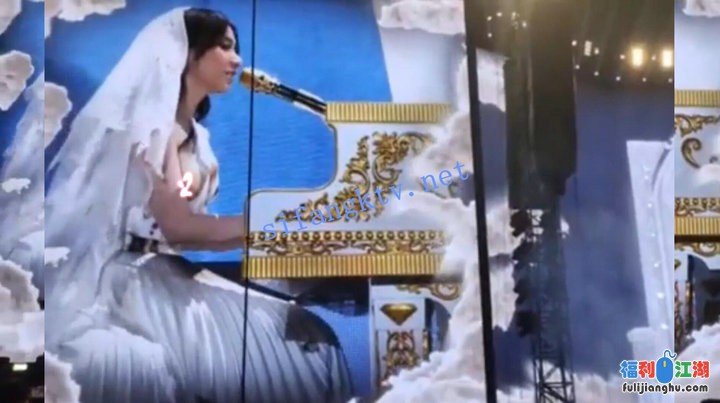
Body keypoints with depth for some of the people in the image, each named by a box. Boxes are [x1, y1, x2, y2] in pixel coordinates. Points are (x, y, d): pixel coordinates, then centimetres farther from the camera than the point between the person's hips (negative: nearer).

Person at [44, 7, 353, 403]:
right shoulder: (151, 118, -8)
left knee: (306, 335, -9)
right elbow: (176, 224, -17)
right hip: (127, 275, -7)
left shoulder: (196, 136, 18)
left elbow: (185, 232, 9)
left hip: (170, 275, 8)